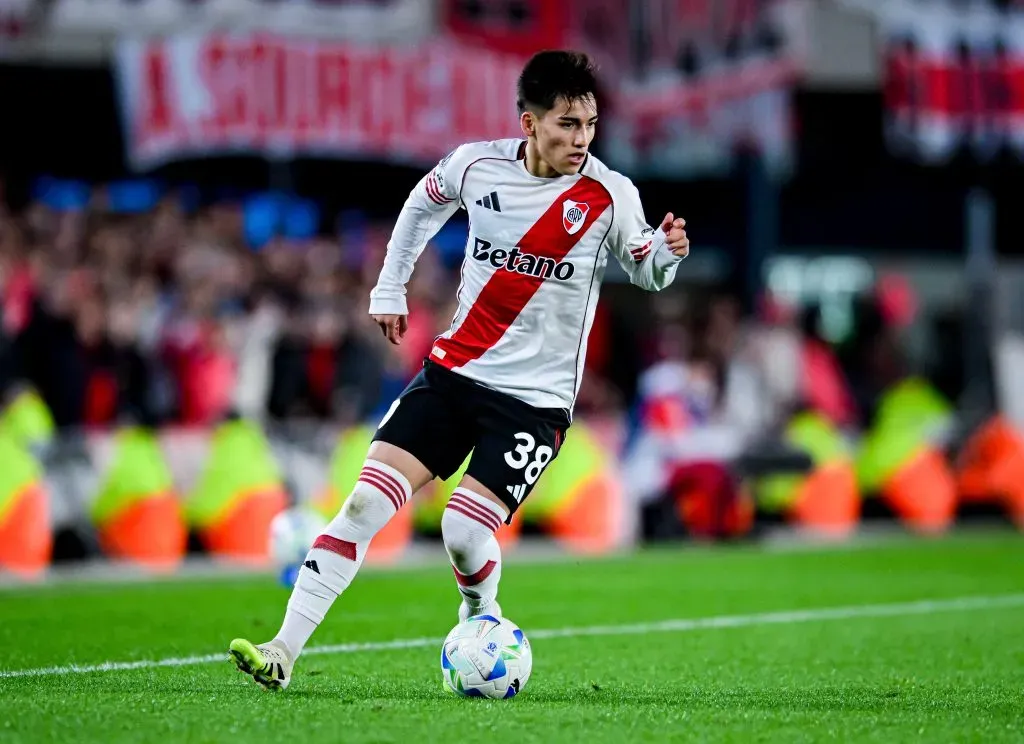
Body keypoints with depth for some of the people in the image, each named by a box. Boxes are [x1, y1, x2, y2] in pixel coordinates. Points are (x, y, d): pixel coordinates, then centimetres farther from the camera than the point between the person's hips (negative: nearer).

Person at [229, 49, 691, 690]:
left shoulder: (610, 196, -10)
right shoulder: (477, 164, -4)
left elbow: (646, 272, 4)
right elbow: (424, 204, 18)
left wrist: (667, 252, -19)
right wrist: (390, 288, 20)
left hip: (536, 398, -2)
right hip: (455, 368, 3)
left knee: (465, 534, -16)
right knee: (365, 503, -10)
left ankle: (482, 620, 18)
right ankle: (282, 653, -8)